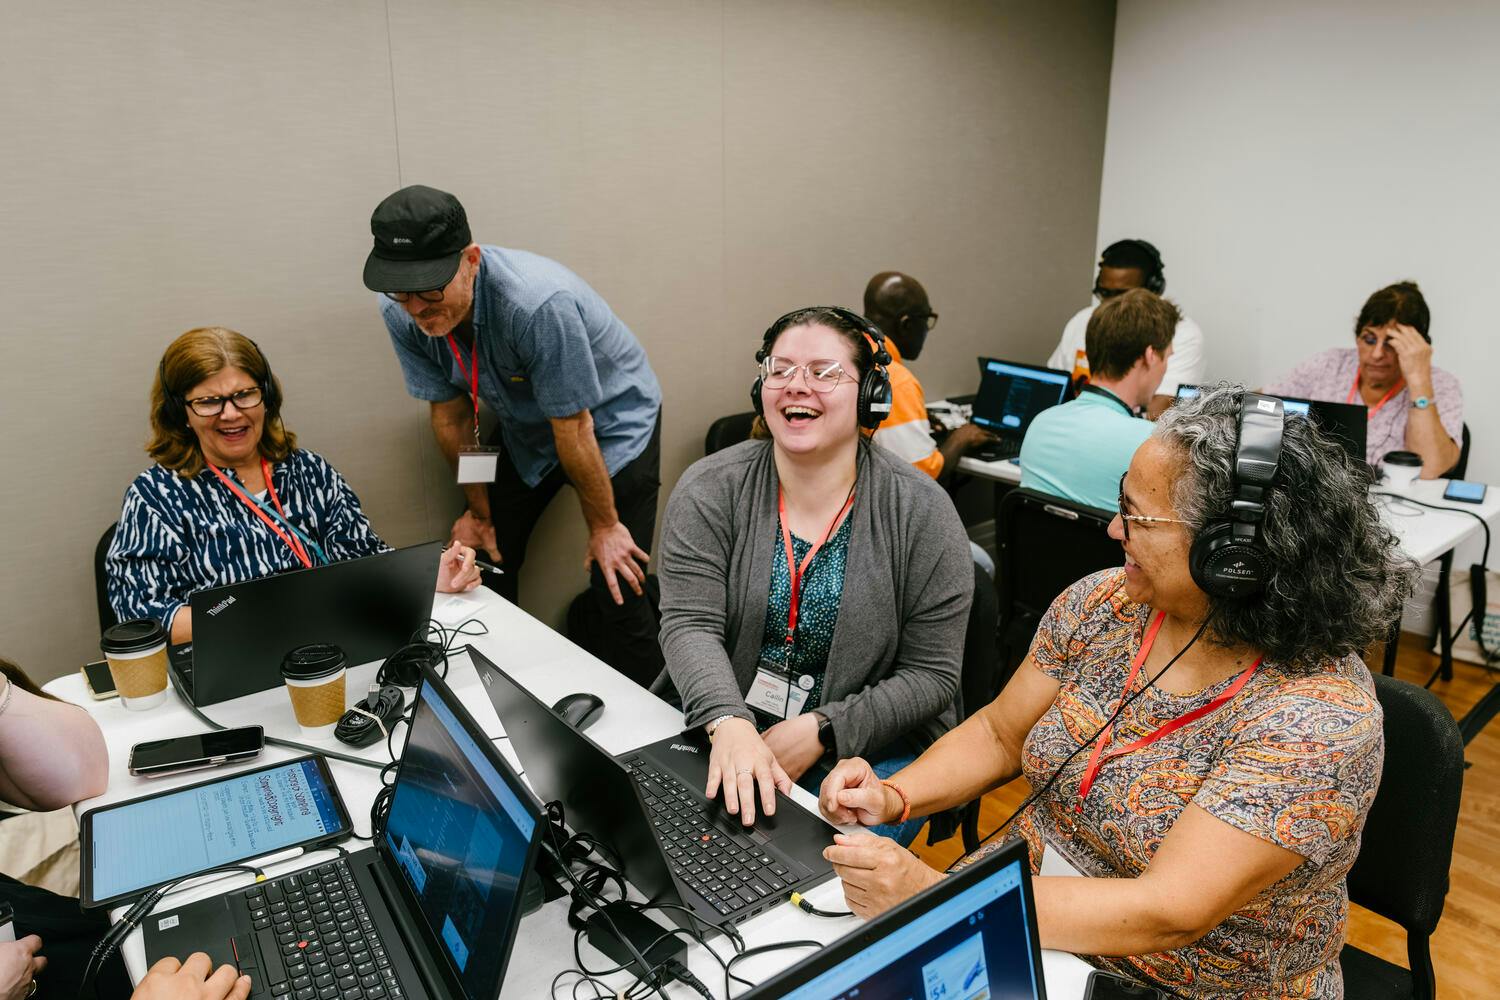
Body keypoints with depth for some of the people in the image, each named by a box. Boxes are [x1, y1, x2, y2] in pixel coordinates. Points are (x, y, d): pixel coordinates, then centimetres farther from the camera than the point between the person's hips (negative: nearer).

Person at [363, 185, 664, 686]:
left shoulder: (537, 303, -37)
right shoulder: (401, 313, -18)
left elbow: (573, 429, -28)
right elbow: (450, 412, -5)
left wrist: (604, 526, -16)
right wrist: (479, 512, 3)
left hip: (613, 421, -6)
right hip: (525, 428, 6)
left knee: (617, 592, -12)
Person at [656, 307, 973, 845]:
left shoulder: (921, 511, -8)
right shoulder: (709, 490, -4)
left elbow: (931, 675, -7)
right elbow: (690, 625, -13)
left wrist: (817, 733, -18)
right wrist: (730, 725, -32)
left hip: (869, 745, -1)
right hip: (722, 726, 2)